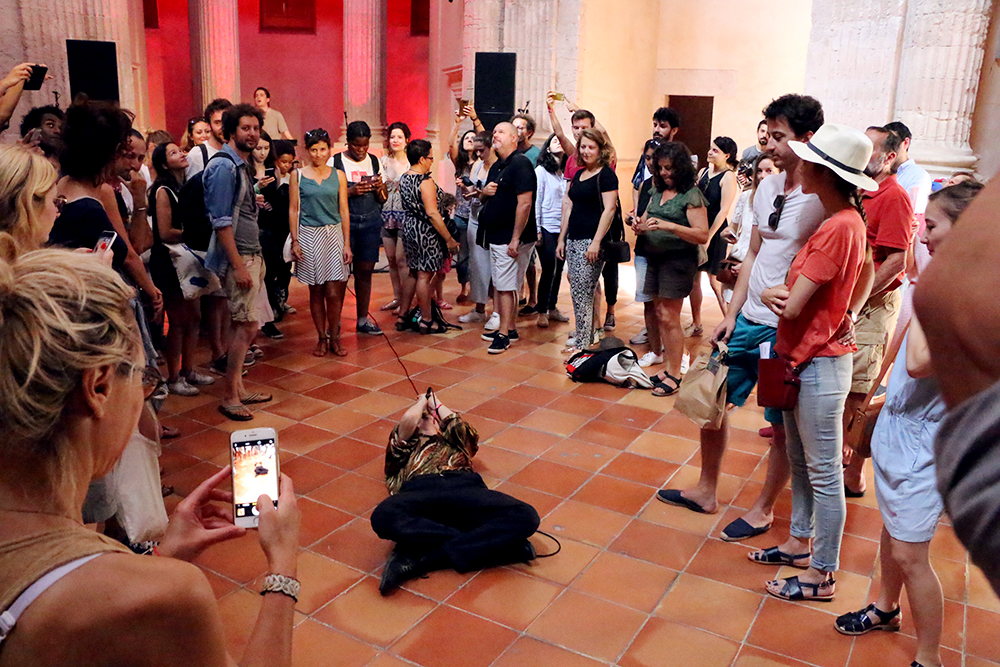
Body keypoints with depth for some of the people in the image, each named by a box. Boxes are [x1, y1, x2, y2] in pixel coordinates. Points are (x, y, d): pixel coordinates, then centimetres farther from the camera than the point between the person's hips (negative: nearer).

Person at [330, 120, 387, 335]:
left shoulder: (374, 161, 12)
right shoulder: (336, 162, 0)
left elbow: (383, 199, 14)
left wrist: (379, 187, -7)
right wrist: (351, 191, -18)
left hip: (371, 221, 4)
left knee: (365, 271, 5)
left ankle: (363, 319, 14)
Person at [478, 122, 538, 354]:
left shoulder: (520, 164, -13)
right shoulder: (496, 166, 16)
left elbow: (525, 203, -21)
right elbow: (484, 198, 25)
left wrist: (515, 239, -23)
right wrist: (484, 192, 0)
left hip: (511, 239, -9)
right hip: (496, 237, 9)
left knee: (506, 286, -5)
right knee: (501, 285, 14)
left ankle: (504, 334, 2)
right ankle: (509, 328, 24)